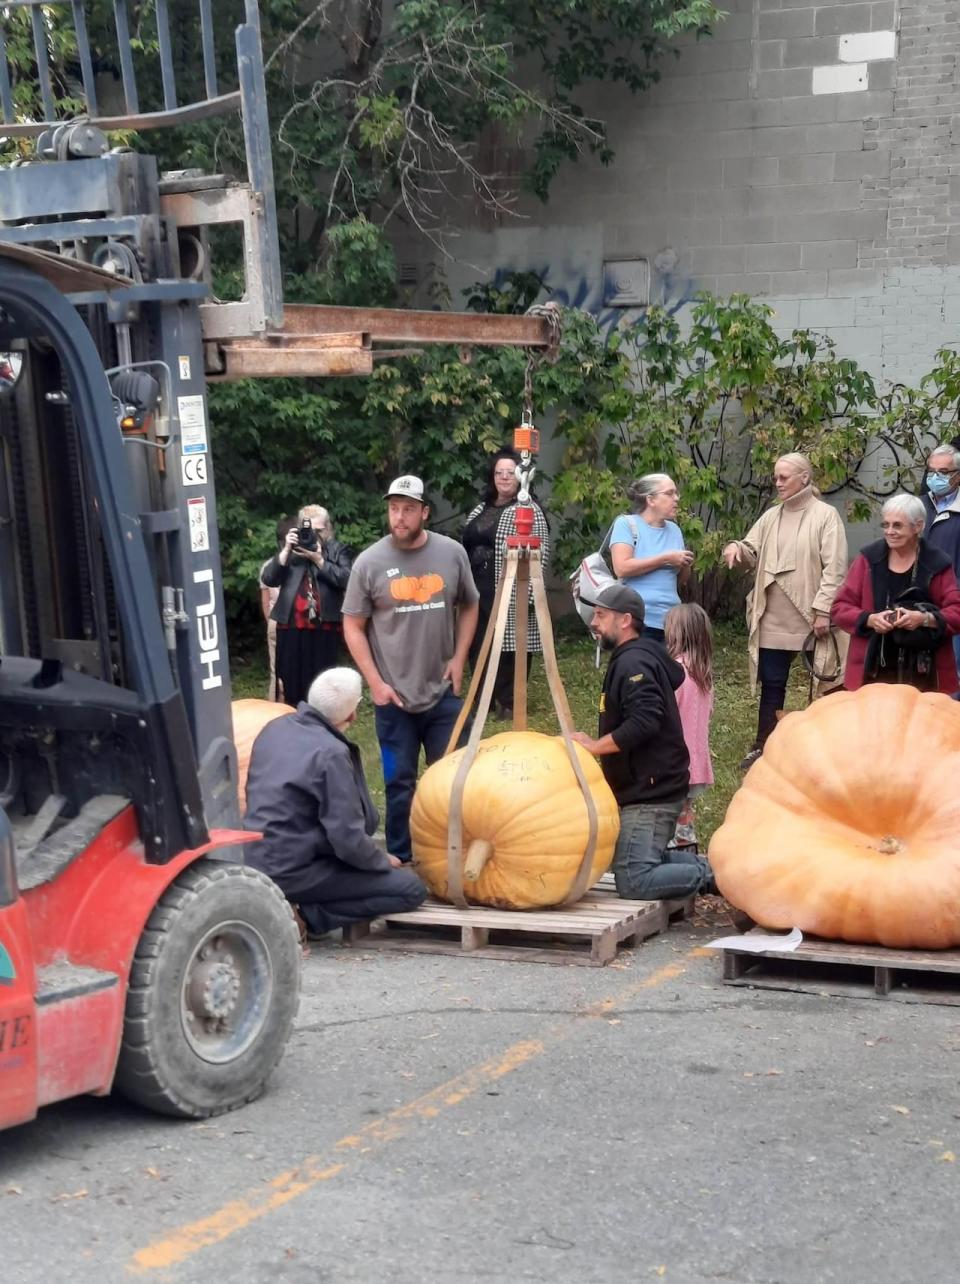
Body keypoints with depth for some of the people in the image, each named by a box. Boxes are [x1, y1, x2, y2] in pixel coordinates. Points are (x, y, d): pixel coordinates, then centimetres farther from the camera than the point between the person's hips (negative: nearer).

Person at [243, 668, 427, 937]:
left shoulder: (275, 728, 4)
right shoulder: (330, 753, -19)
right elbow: (349, 841, -20)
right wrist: (384, 861, 1)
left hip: (254, 864, 8)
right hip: (292, 872, -8)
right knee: (411, 888, -5)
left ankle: (285, 906, 11)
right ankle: (306, 915, -9)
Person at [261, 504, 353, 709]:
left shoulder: (336, 549, 4)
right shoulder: (291, 549, 10)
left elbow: (346, 579, -11)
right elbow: (268, 579, -1)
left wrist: (319, 559, -16)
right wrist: (286, 551, -10)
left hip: (325, 627, -2)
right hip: (291, 627, 2)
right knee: (293, 683, 5)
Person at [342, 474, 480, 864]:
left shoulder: (451, 553, -1)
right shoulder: (369, 562, -6)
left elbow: (469, 607, 13)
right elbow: (353, 627, -1)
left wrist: (459, 659, 2)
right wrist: (375, 682, -7)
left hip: (443, 692, 2)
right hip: (394, 696, -2)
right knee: (399, 781, 5)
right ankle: (399, 857, 17)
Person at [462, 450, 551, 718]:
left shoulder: (529, 509, -6)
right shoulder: (480, 509, 17)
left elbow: (542, 551, -12)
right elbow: (467, 546, 21)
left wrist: (528, 588, -18)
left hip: (510, 594, -7)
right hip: (479, 590, 7)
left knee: (509, 646, -4)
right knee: (479, 645, 9)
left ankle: (508, 702, 4)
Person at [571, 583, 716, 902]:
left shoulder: (633, 663, -15)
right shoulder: (642, 657, 17)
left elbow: (644, 721, -27)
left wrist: (594, 745, -19)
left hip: (650, 795, -11)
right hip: (651, 789, 11)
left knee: (633, 881, -16)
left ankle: (713, 875, -9)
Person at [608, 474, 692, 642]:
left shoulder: (674, 529, 15)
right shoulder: (627, 524, -2)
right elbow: (621, 568, -16)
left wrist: (685, 565, -2)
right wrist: (666, 559, -12)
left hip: (671, 621, 6)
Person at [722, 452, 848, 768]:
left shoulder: (825, 516, -6)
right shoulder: (771, 516, 11)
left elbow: (834, 568, -11)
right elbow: (752, 552, 11)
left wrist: (823, 610, -17)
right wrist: (736, 547, -13)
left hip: (810, 615, -5)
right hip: (774, 618, 5)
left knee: (823, 682, 5)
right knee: (771, 683, 8)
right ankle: (762, 746, 16)